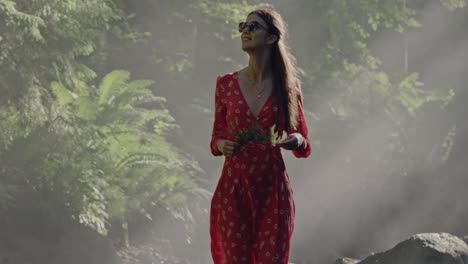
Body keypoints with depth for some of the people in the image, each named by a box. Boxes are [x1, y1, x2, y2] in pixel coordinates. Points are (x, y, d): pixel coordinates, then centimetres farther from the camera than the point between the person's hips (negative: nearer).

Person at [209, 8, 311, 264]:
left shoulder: (288, 86, 3)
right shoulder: (226, 84, 4)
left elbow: (304, 146, 9)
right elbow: (216, 137, 13)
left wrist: (297, 140, -13)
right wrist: (221, 145, -9)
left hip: (273, 190, 0)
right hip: (233, 188, 1)